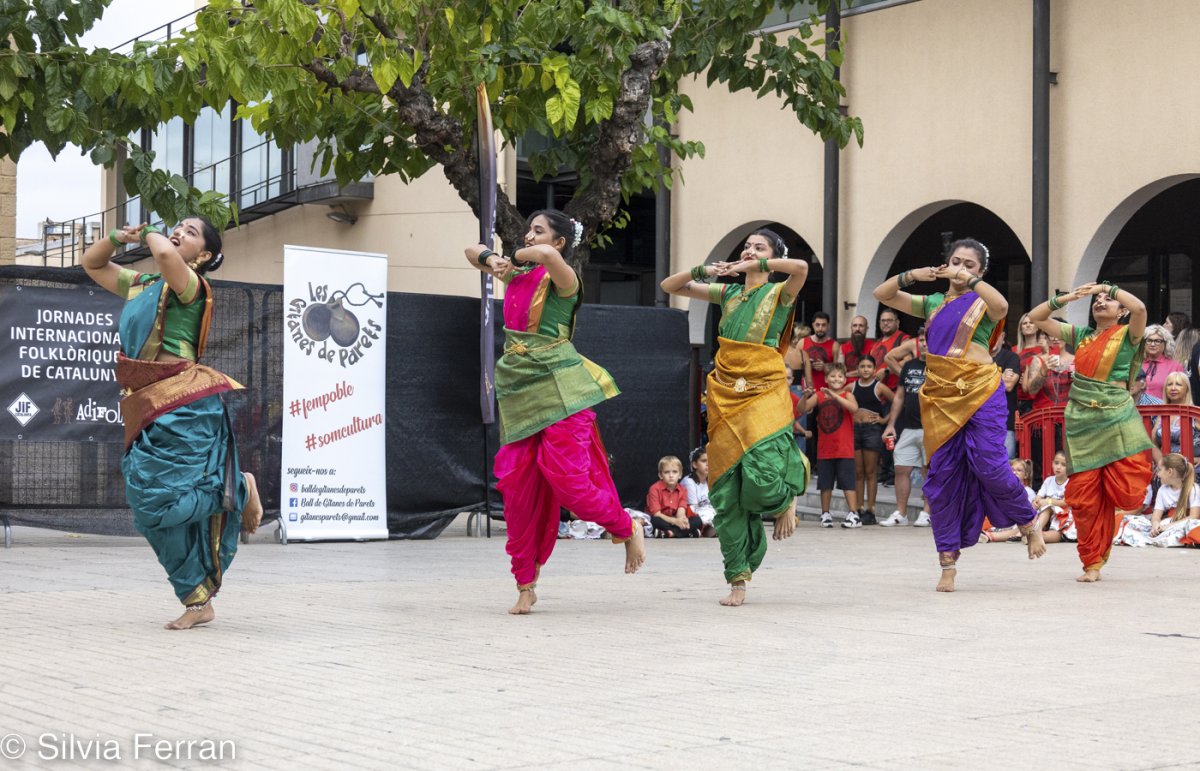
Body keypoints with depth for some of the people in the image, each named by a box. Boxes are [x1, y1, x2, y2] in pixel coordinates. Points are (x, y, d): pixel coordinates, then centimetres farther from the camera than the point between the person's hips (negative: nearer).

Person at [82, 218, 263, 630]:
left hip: (183, 405, -8)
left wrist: (150, 234, -3)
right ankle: (198, 602, 10)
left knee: (165, 497, -18)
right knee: (152, 506, 5)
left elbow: (166, 255, -26)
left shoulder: (190, 285, -3)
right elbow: (91, 263, 34)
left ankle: (240, 489, 7)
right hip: (148, 410, 8)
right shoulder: (140, 284, 21)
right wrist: (118, 238, 15)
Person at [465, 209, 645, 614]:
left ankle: (627, 529, 15)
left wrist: (515, 258, -10)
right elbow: (472, 251, 27)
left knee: (566, 477, -14)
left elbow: (548, 255, -30)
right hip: (519, 390, 7)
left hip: (559, 387, -7)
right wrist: (493, 260, 5)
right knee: (516, 481, 1)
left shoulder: (562, 278, -6)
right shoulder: (518, 274, 14)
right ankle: (525, 586, 9)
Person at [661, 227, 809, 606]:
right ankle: (738, 580, 5)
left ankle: (787, 495, 16)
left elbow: (801, 267, -20)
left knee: (762, 481, -23)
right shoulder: (728, 293, 15)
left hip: (764, 394, -4)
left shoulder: (779, 294, 3)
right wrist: (702, 270, 2)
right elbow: (669, 286, 17)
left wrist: (756, 266, -14)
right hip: (725, 397, 4)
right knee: (726, 491, -1)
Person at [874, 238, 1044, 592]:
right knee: (941, 476, 1)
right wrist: (911, 275, -4)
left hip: (980, 393, -4)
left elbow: (1002, 306, -20)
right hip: (940, 395, 4)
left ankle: (1029, 525, 13)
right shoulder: (932, 303, 16)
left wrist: (968, 280, -19)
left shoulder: (983, 303, 5)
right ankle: (948, 563, 6)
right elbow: (881, 294, 11)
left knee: (990, 466, -14)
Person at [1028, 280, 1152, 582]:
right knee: (1084, 497, 0)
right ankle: (1093, 564, 10)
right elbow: (1035, 317, 15)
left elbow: (1140, 308, -19)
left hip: (1117, 419, -4)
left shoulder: (1127, 334, 3)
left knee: (1126, 495, -13)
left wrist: (1107, 286, -9)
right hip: (1080, 421, 4)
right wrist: (1065, 298, 2)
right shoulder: (1080, 335, 14)